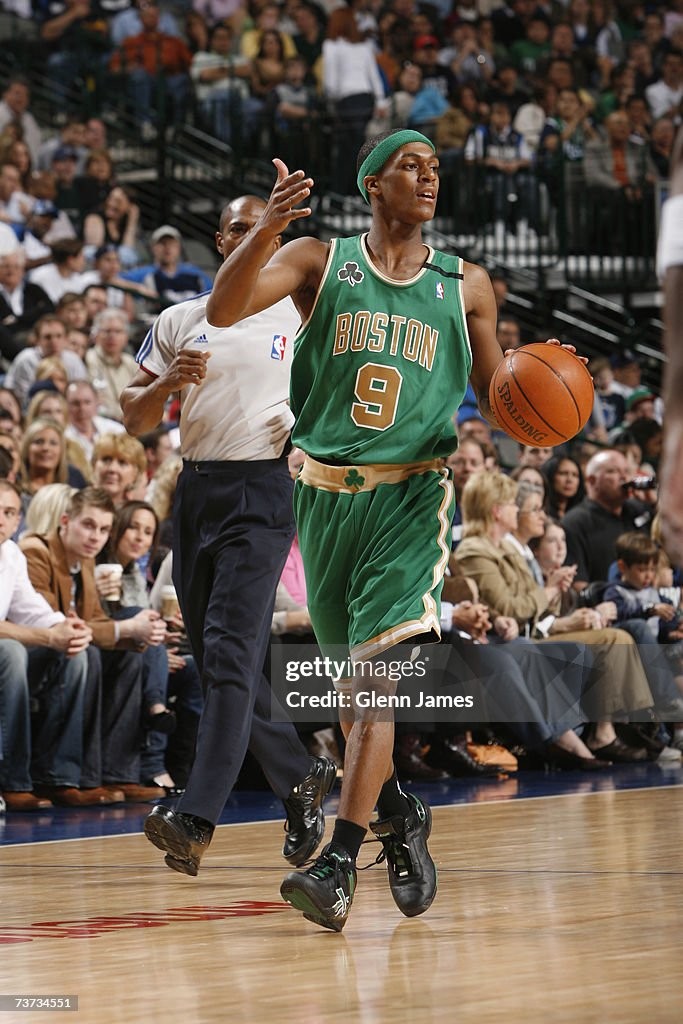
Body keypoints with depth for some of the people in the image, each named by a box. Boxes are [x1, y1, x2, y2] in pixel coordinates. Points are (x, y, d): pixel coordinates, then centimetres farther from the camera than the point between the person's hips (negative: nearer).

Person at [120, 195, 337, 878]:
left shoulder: (304, 320, 5)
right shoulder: (180, 322, 12)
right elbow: (134, 420, 11)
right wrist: (167, 383, -9)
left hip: (263, 493, -5)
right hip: (197, 490, 5)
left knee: (230, 651, -18)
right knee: (219, 663, 8)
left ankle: (196, 820, -25)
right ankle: (301, 777, 28)